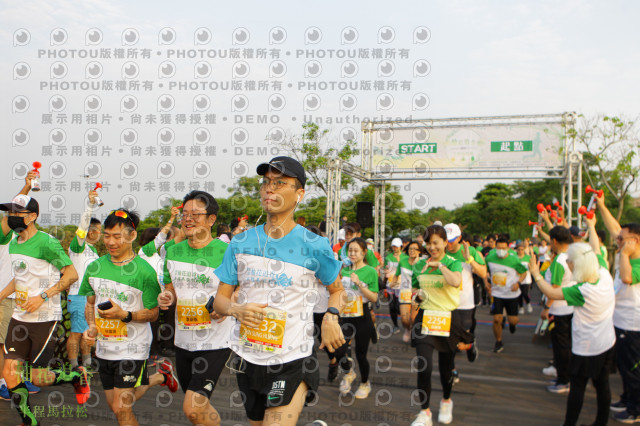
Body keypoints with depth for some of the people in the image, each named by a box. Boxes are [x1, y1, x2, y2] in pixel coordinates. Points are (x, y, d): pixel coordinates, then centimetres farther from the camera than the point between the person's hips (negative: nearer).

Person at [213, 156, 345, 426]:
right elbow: (220, 300, 5)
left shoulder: (313, 246, -7)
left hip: (293, 363, -4)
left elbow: (337, 289, 8)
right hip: (248, 360, 4)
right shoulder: (241, 243, 2)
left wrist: (331, 316, -12)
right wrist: (235, 309, -17)